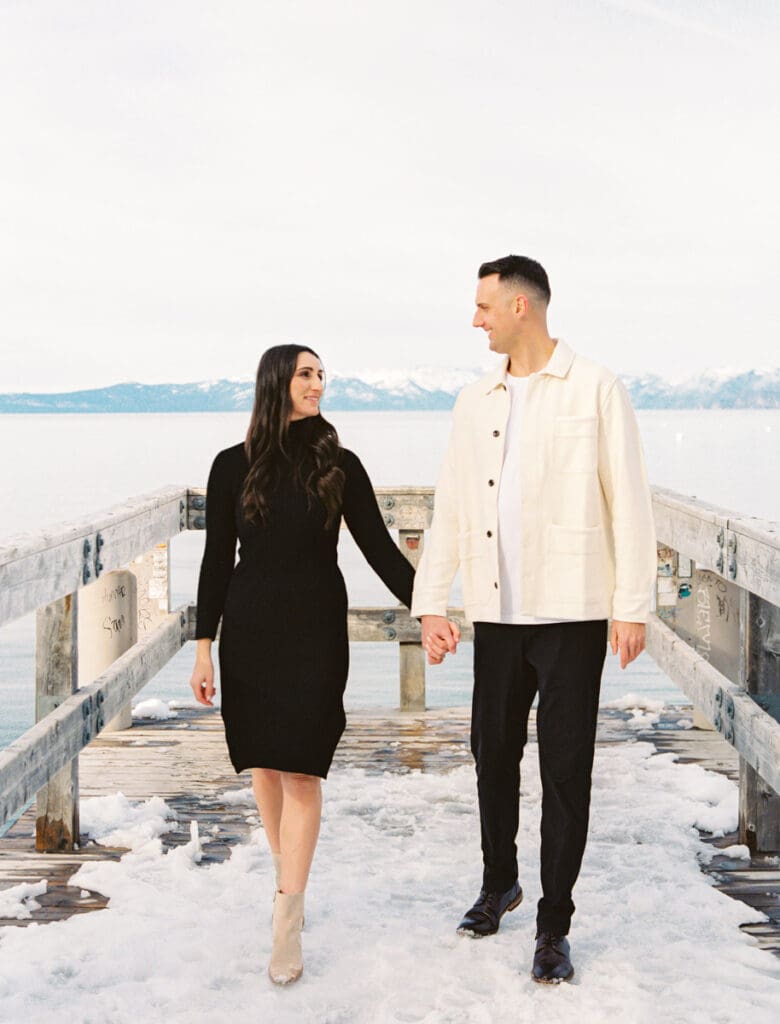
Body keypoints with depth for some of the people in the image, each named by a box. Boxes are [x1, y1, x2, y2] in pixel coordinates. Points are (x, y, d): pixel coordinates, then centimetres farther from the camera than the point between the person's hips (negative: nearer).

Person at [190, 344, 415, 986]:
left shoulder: (339, 466, 0)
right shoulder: (234, 466, 2)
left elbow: (379, 548, 1)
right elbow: (217, 560, 4)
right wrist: (204, 646, 0)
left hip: (317, 631, -1)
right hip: (250, 631, 2)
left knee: (301, 768, -7)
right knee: (265, 765, 8)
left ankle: (287, 920, -4)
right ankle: (288, 878, 27)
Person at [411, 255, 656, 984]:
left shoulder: (595, 390, -3)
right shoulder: (474, 403, 10)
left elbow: (628, 504, -5)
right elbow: (449, 509, 10)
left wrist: (633, 608, -9)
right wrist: (430, 603, 4)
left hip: (571, 613, -4)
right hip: (496, 614, 5)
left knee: (565, 769, 1)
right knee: (493, 754, 14)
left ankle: (553, 924, 12)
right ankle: (498, 883, 36)